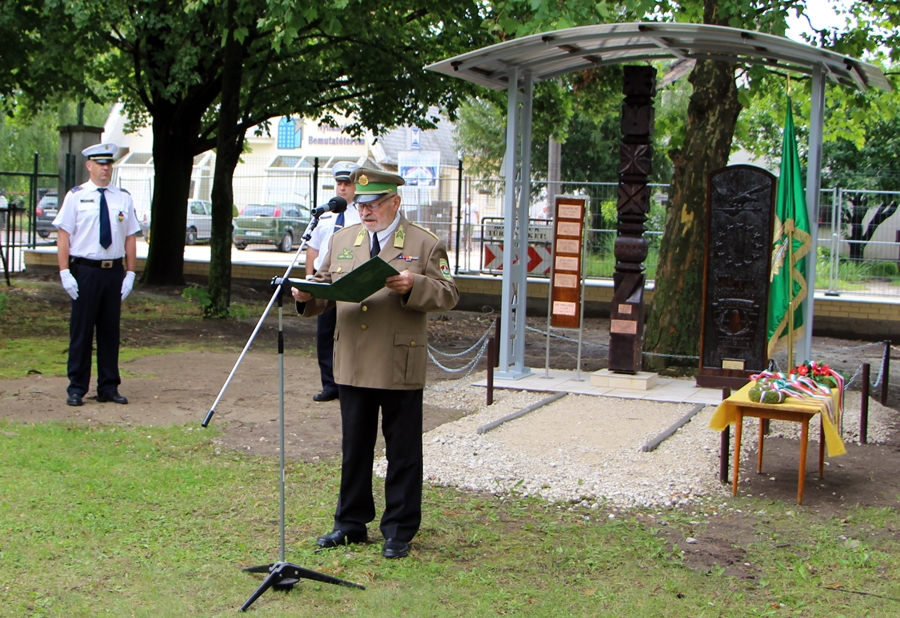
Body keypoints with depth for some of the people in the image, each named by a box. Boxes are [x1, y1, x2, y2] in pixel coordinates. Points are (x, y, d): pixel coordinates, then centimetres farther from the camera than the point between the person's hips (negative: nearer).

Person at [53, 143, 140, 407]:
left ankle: (109, 387, 17)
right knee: (81, 330, 2)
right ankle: (77, 388, 11)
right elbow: (63, 235, -3)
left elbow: (130, 237, 8)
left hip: (114, 271, 3)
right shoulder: (76, 196, 0)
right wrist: (65, 273, -11)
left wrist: (130, 274, 1)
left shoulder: (123, 198, 8)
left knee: (110, 330, 8)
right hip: (85, 269, -3)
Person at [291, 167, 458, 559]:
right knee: (354, 448, 13)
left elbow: (448, 294, -5)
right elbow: (325, 286, 16)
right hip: (352, 365, 4)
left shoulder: (425, 244, -1)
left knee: (402, 453, 4)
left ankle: (399, 532, 15)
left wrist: (414, 286, -22)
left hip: (401, 368, -4)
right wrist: (306, 295, -6)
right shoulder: (342, 240, 13)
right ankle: (351, 523, 26)